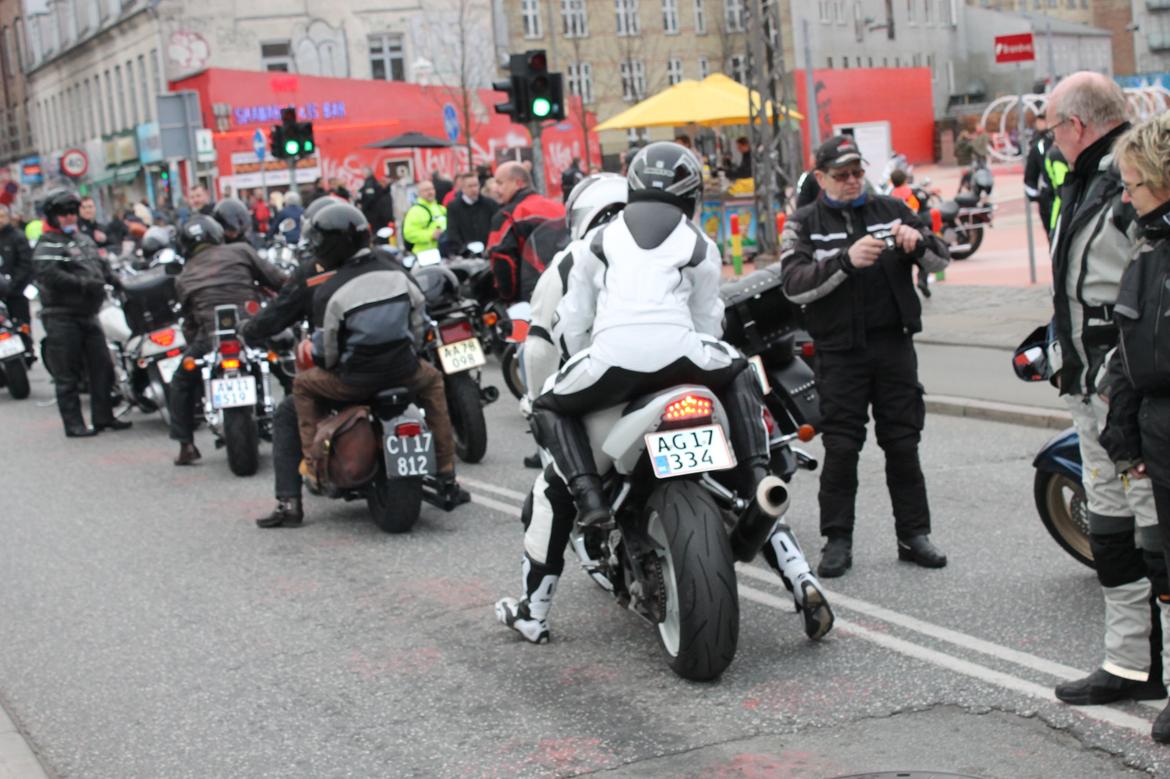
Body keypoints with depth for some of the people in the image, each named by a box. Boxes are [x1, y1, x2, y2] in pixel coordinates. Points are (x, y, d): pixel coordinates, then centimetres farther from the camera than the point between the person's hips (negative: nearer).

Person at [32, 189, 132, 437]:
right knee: (68, 375, -3)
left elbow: (101, 265, 24)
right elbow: (51, 276, -24)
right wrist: (85, 284, -26)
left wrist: (116, 281, 5)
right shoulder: (47, 245, -10)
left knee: (102, 367, 10)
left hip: (88, 314, 8)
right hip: (62, 317, -8)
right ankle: (73, 424, 1)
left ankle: (103, 417, 19)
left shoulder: (84, 239, 18)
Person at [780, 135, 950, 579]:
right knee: (840, 448, -1)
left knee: (903, 443, 6)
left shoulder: (891, 211, 11)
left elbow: (941, 261, 7)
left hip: (893, 343, 2)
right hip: (839, 351, -2)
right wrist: (846, 261, -27)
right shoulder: (804, 224, 3)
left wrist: (918, 242, -16)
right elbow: (795, 285, -12)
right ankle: (838, 539, 7)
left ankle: (914, 534, 14)